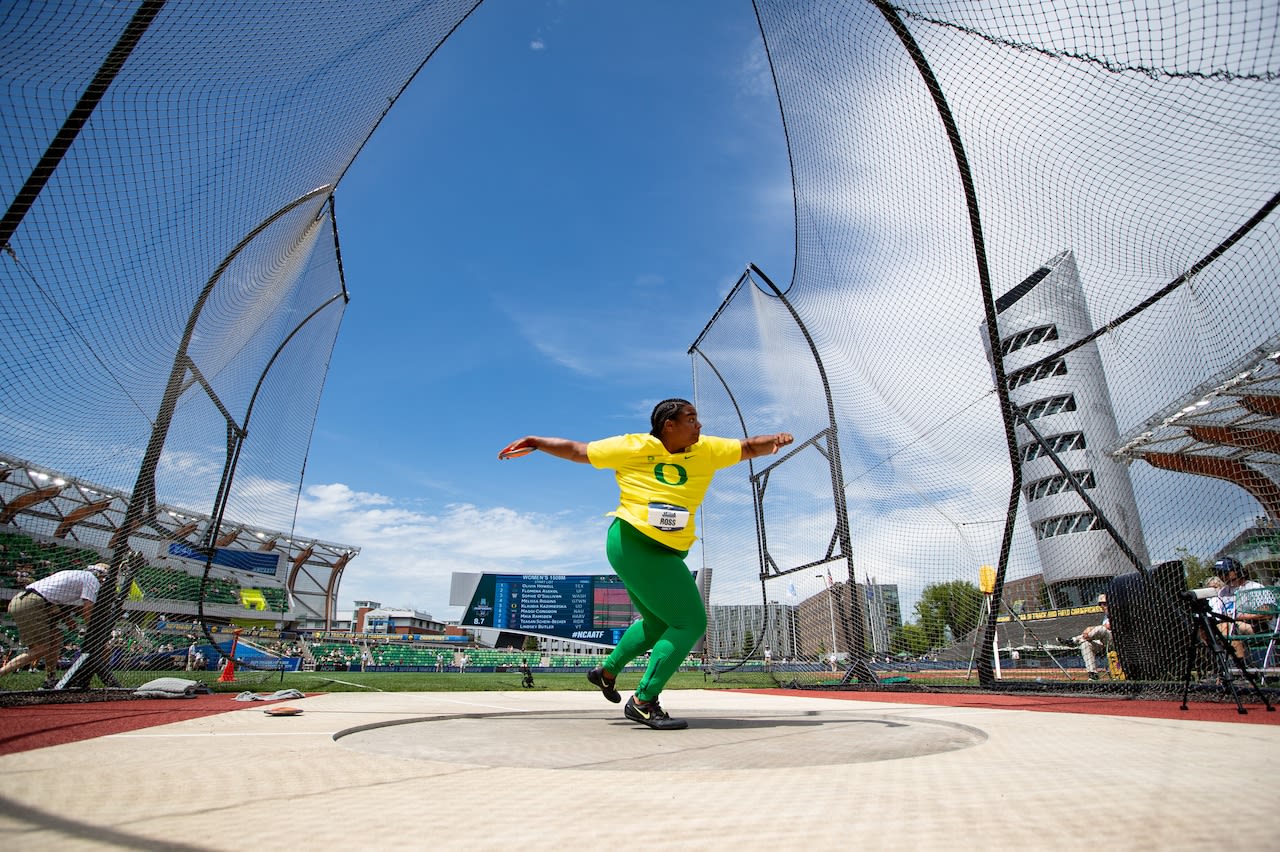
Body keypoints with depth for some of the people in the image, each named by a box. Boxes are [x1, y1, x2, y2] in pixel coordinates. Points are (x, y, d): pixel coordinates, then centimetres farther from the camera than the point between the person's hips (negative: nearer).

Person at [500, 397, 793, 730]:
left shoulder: (706, 450, 4)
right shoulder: (632, 447, -8)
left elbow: (749, 447, 7)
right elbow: (576, 450, 2)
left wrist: (774, 439, -13)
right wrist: (533, 442, 2)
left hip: (666, 553, 8)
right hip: (632, 544, -8)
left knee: (657, 622, 23)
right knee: (690, 623, -11)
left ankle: (607, 671, 45)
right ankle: (643, 702, -1)